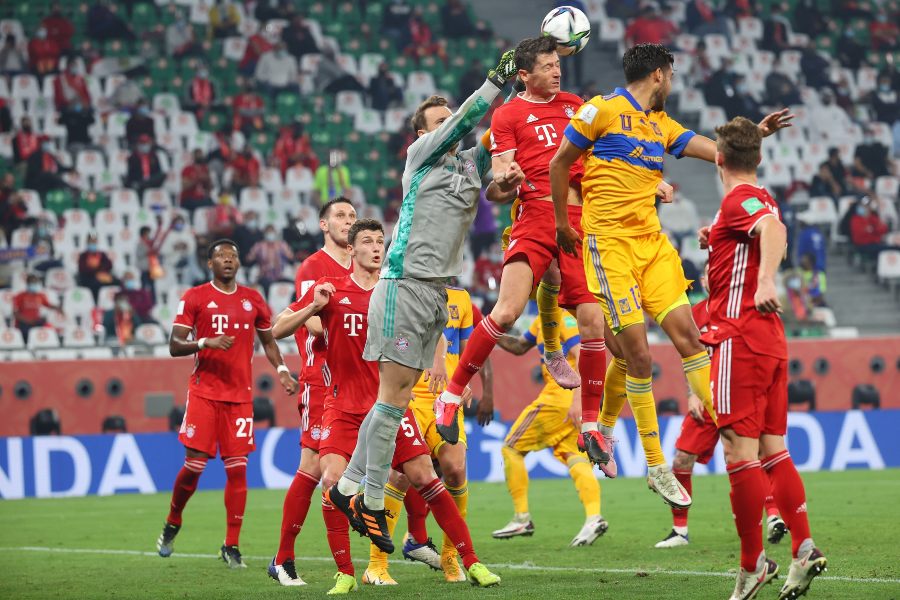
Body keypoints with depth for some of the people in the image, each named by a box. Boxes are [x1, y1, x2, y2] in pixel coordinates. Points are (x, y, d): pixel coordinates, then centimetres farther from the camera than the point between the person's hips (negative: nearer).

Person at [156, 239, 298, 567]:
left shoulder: (253, 300, 10)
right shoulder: (194, 297, 0)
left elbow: (268, 342, 21)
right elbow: (174, 346, -4)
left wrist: (281, 370, 4)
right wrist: (205, 343, -21)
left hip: (240, 396, 3)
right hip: (204, 392, -2)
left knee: (237, 469, -4)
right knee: (194, 465, -5)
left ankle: (231, 546, 0)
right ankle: (172, 524, 21)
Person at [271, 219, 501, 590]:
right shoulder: (330, 291, 2)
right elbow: (278, 330, 1)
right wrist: (314, 307, -14)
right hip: (344, 407, -1)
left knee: (423, 477, -6)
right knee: (332, 480, -17)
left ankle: (471, 562, 2)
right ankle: (345, 574, -3)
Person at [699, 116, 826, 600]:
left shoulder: (739, 199, -10)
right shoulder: (760, 199, 18)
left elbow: (773, 229, -32)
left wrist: (765, 281, -44)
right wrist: (715, 243, 23)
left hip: (739, 337, -10)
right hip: (770, 340, 10)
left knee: (740, 450, -8)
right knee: (773, 450, 9)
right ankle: (804, 550, 1)